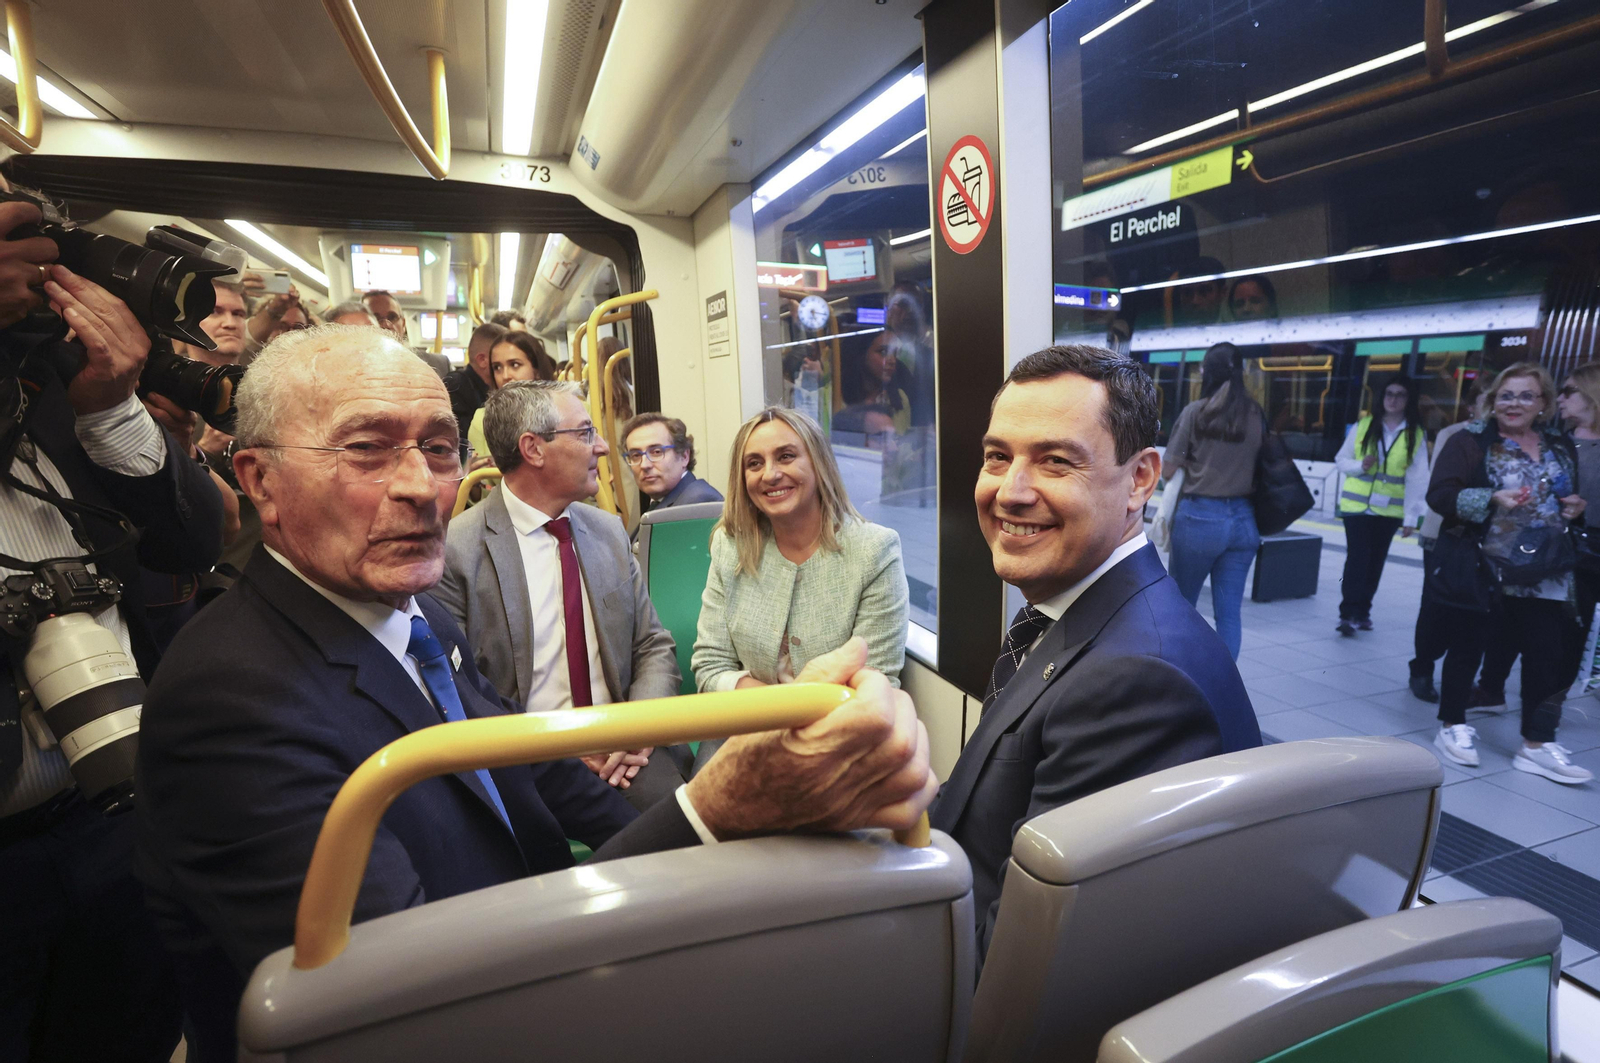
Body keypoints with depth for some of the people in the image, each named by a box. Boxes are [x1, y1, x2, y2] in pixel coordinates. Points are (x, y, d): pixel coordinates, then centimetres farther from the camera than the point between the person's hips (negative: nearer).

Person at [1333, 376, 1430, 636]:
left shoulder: (1415, 436, 0)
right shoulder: (1363, 425, 0)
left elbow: (1417, 480, -2)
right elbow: (1341, 459, 5)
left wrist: (1411, 517, -7)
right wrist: (1360, 466, -17)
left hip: (1389, 510, 2)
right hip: (1356, 505, -1)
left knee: (1375, 562, 10)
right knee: (1357, 558, -10)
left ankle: (1362, 610, 23)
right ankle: (1348, 613, -7)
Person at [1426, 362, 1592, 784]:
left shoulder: (1562, 448, 12)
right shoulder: (1472, 441, -6)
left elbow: (1569, 498, 25)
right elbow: (1439, 494, -15)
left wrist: (1576, 507, 3)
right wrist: (1493, 499, -27)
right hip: (1481, 569, -5)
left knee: (1548, 653, 2)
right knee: (1467, 645, 6)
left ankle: (1537, 744, 13)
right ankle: (1452, 726, 21)